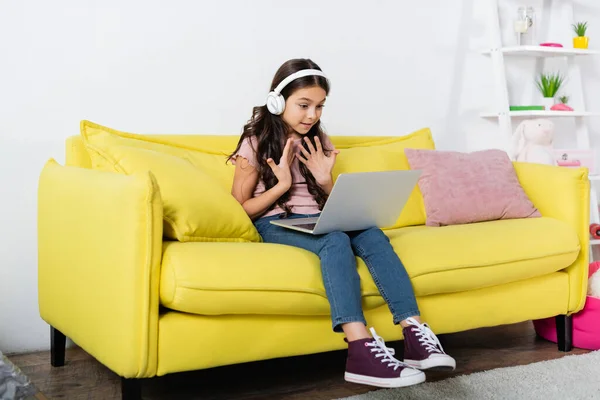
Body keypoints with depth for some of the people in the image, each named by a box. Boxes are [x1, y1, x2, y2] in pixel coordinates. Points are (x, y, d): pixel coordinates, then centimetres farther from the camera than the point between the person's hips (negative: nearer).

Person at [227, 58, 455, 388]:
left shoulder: (317, 142, 16)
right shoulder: (255, 143, 0)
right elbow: (238, 210, -3)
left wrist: (325, 181, -3)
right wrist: (281, 185, -15)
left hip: (316, 222, 5)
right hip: (274, 226, -5)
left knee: (373, 235, -28)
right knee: (335, 241, -37)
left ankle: (414, 335, -38)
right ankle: (361, 350, -50)